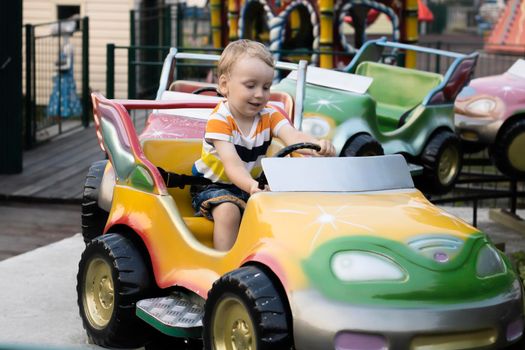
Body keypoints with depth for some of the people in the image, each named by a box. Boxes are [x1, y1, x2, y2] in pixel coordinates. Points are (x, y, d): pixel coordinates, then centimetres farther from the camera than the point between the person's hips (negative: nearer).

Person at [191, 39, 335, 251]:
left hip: (252, 183, 5)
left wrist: (318, 146, -50)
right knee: (228, 211, -33)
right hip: (213, 185, -5)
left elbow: (294, 137, -25)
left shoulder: (269, 116, -5)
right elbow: (232, 164, -35)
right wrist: (252, 187, -57)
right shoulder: (219, 121, -23)